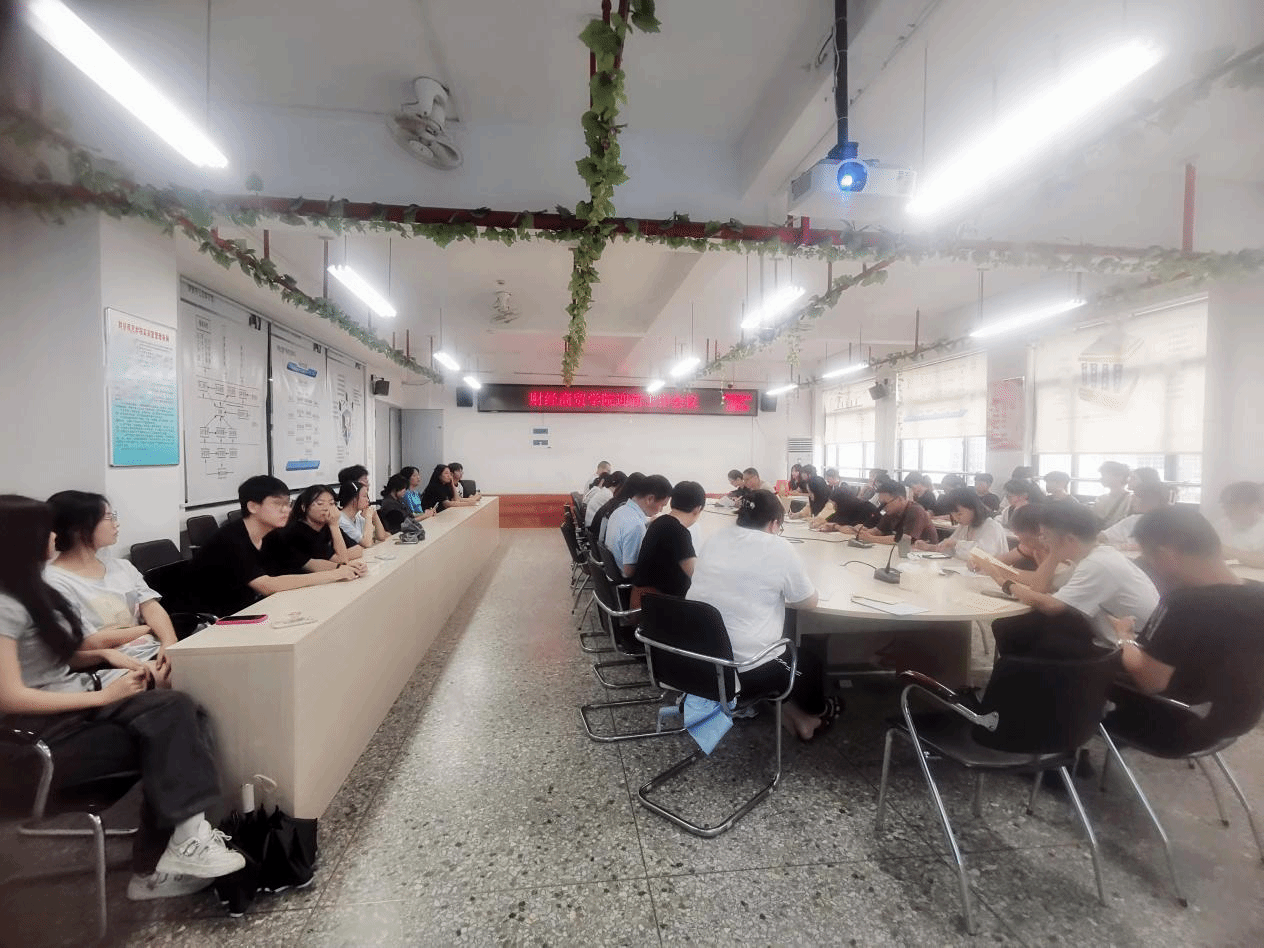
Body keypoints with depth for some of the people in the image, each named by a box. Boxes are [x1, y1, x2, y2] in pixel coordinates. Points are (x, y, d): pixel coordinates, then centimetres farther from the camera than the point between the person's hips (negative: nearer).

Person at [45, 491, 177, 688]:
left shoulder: (120, 566, 17)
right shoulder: (55, 581, -4)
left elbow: (151, 607, 6)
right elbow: (88, 644, -9)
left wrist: (170, 642, -12)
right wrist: (148, 628, 1)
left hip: (158, 653, 7)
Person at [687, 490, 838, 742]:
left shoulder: (715, 538, 2)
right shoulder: (780, 549, -13)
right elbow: (809, 602, 0)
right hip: (745, 669, -5)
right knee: (808, 662, 26)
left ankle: (791, 709, 30)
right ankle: (814, 714, 50)